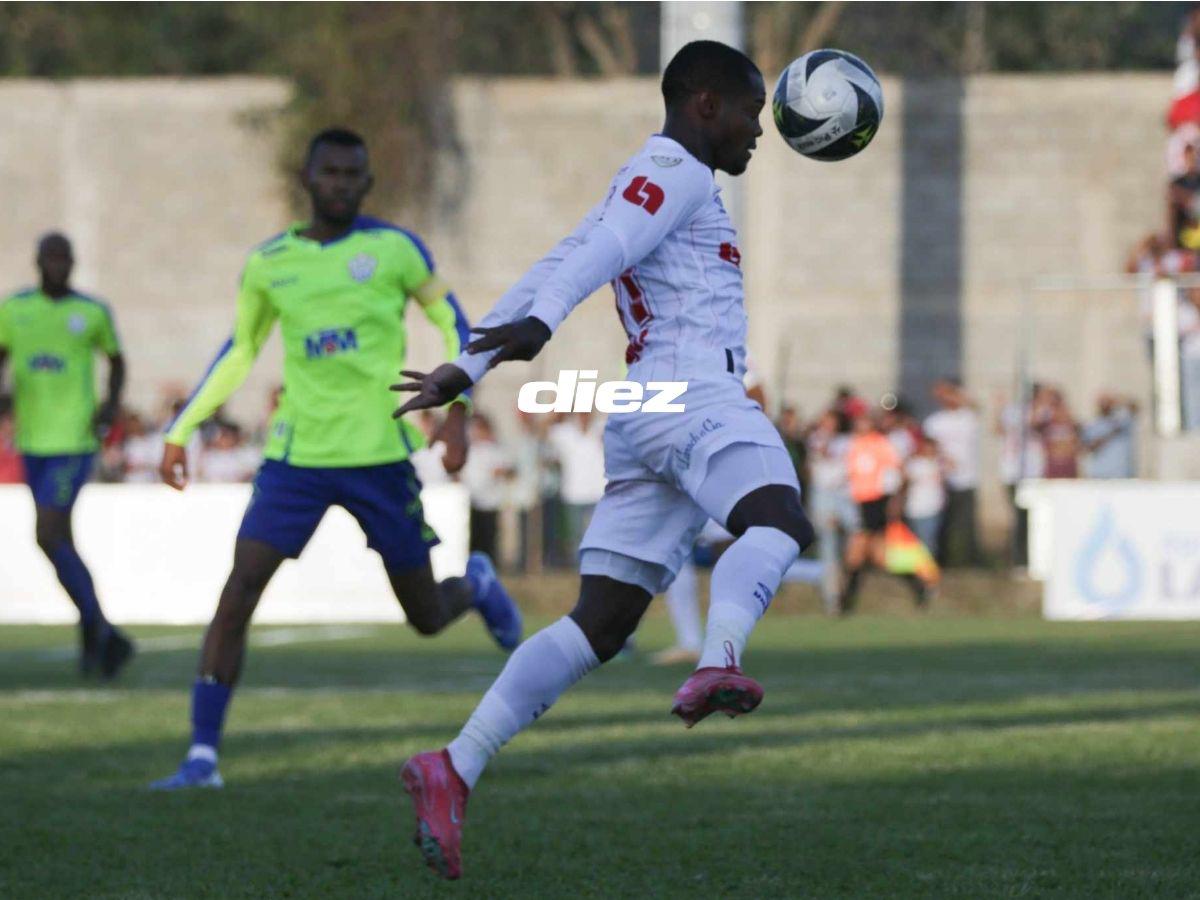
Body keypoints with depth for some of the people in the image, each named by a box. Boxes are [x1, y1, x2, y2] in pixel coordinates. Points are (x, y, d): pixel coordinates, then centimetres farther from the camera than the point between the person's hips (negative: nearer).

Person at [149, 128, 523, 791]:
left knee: (427, 617, 8)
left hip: (381, 457, -1)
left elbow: (452, 324, 6)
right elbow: (240, 350, 19)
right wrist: (180, 430, 15)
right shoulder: (268, 263, 5)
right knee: (238, 590, -16)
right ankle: (202, 755, -14)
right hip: (296, 457, 1)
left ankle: (475, 585, 46)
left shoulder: (393, 249, -3)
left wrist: (456, 409, -8)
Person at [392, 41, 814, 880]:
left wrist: (468, 368, 26)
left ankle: (455, 770, -6)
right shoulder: (673, 169, 2)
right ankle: (719, 665, -57)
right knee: (778, 517, -32)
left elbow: (553, 270, 28)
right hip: (693, 393, -9)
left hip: (640, 414, 9)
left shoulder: (650, 185, 30)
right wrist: (539, 325, -31)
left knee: (599, 627, 2)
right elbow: (599, 252, -15)